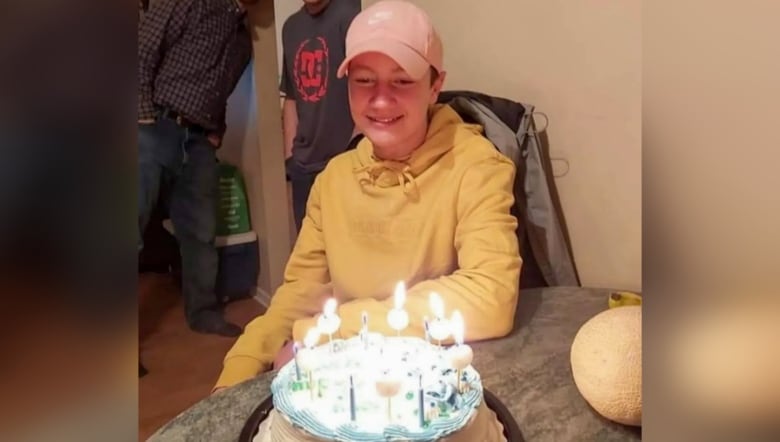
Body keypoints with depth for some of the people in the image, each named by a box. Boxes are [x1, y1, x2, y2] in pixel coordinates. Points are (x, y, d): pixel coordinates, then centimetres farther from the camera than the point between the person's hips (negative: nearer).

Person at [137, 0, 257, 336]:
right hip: (156, 129, -6)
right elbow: (144, 47, -7)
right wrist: (146, 114, -13)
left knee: (200, 232, 12)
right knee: (134, 226, -6)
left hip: (199, 140, 7)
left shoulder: (243, 40, 21)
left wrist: (217, 132, 9)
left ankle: (204, 313, 27)